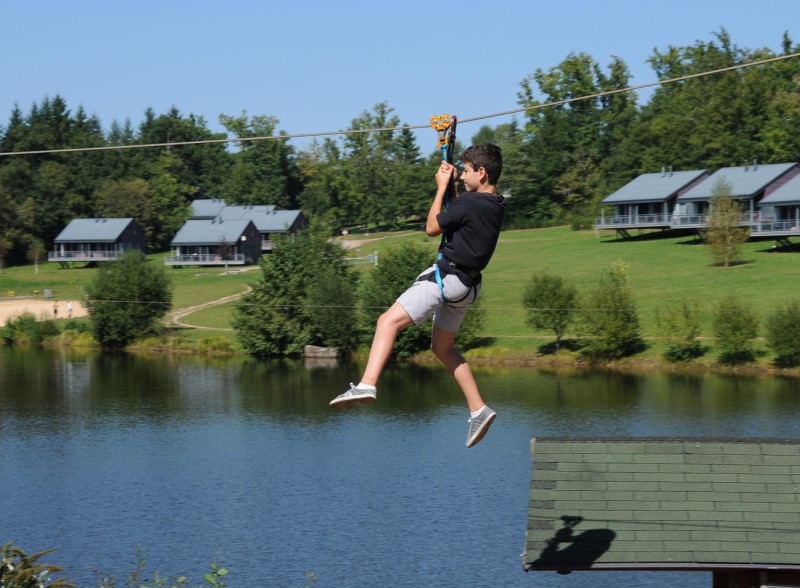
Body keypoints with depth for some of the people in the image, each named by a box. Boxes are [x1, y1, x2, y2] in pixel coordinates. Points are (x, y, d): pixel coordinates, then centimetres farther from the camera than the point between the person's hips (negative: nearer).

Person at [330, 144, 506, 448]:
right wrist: (452, 186, 21)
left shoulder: (470, 202, -18)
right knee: (443, 348, 22)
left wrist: (442, 186, 2)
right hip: (465, 285, 10)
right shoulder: (496, 205, 9)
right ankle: (478, 411, 19)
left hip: (447, 277, -10)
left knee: (389, 321, -19)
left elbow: (432, 228, -6)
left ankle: (367, 385, -38)